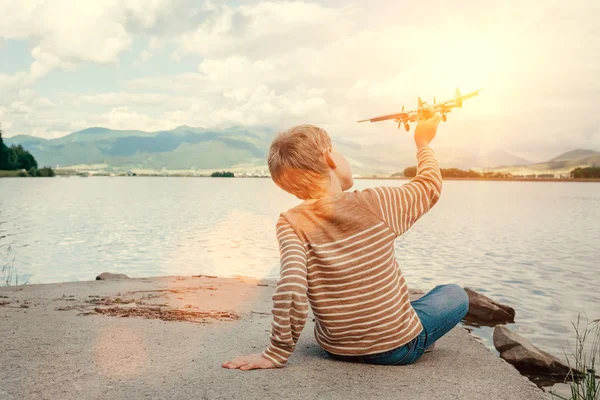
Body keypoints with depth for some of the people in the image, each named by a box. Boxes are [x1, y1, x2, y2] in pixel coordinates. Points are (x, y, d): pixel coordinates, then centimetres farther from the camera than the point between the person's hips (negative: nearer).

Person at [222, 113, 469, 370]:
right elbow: (431, 185, 1)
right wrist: (423, 143, 17)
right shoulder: (375, 204, -18)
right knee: (455, 294, 25)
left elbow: (291, 290, -30)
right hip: (398, 348, -2)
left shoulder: (291, 224, -17)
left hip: (336, 349, 3)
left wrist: (277, 353, -20)